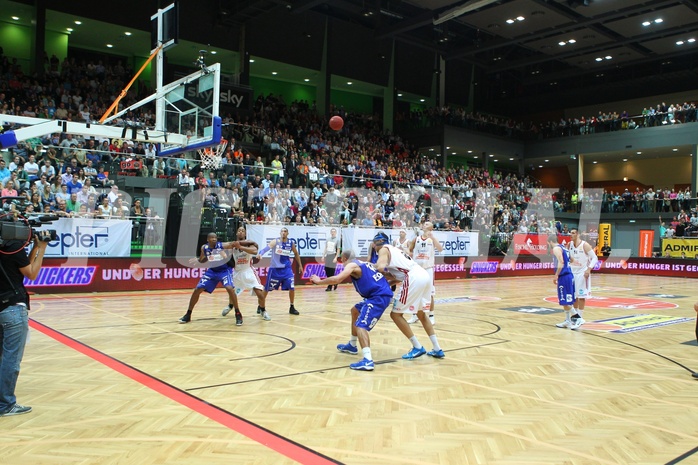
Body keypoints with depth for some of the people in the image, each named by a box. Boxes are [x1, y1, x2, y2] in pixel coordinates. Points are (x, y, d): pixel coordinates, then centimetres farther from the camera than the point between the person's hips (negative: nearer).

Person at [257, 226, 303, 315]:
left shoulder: (291, 243, 0)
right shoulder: (275, 241, -10)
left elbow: (296, 254, 17)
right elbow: (267, 248, -26)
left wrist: (300, 265, 19)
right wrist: (260, 254, -46)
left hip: (286, 268, 2)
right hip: (275, 268, -2)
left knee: (292, 287, -7)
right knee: (267, 288, 7)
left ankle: (291, 307, 9)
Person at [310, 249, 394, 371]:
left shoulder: (352, 265, -5)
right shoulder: (363, 263, 21)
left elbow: (337, 279, -18)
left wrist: (319, 281, -8)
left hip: (379, 297, -9)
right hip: (381, 295, 9)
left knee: (361, 325, -16)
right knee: (355, 311, 27)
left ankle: (367, 360, -32)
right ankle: (352, 345, 40)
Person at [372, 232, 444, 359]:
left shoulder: (384, 249, 7)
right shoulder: (393, 249, 32)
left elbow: (380, 267, -12)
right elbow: (398, 276, 28)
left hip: (414, 279, -9)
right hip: (424, 276, 9)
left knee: (396, 314, 4)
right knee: (421, 314, 26)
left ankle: (418, 348, 5)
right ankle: (437, 349, 24)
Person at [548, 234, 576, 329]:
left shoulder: (556, 248, -9)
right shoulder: (563, 248, 19)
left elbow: (561, 262, -21)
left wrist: (556, 276, -19)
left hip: (564, 276, -10)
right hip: (569, 275, 10)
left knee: (564, 300, -3)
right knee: (567, 300, 16)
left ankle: (568, 321, 2)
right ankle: (568, 319, 22)